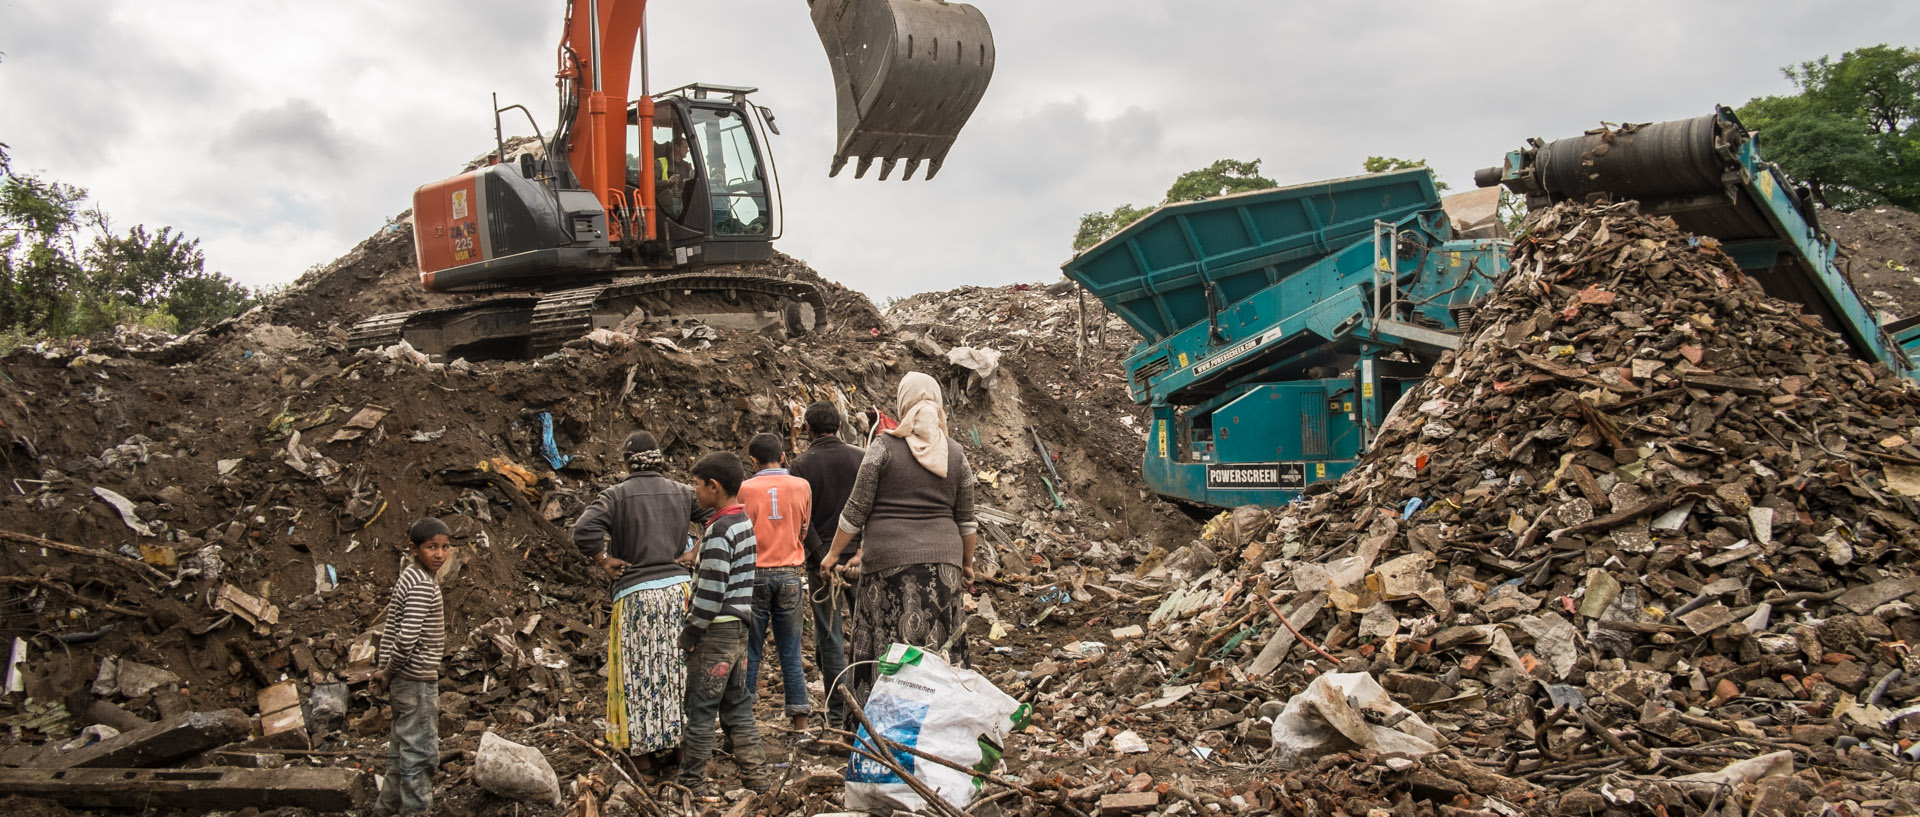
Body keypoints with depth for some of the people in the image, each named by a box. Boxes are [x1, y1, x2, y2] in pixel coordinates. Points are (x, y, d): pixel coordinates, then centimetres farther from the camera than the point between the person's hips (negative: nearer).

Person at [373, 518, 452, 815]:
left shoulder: (408, 577, 8)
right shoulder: (423, 585, -21)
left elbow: (391, 627, 10)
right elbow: (408, 638, -28)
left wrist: (383, 667, 9)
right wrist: (389, 671, -15)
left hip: (404, 679, 10)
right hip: (418, 682, -10)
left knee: (403, 749, 21)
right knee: (421, 752, 0)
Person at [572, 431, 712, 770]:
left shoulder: (617, 495, -8)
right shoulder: (681, 493, 5)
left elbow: (583, 530, -21)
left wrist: (605, 562, -7)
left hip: (636, 596, -4)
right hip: (679, 587, 4)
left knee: (641, 675, 7)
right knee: (679, 670, 15)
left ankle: (646, 751, 13)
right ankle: (681, 741, 22)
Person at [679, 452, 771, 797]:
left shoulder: (720, 530, -17)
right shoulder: (745, 522, 11)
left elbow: (711, 590, -19)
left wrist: (691, 632, -12)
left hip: (715, 630, -9)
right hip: (738, 627, 9)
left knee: (701, 707, -1)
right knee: (738, 704, 13)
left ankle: (692, 780, 5)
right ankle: (753, 772, 15)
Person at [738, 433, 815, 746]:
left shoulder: (745, 489, -6)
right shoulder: (801, 486, 1)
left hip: (755, 575, -2)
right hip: (790, 575, 2)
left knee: (750, 653, 6)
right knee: (791, 654, 6)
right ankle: (801, 728, 6)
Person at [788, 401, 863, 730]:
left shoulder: (802, 464, -5)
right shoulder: (861, 458, 2)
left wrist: (822, 557, -12)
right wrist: (862, 549, 4)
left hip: (822, 557, -2)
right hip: (860, 554, 2)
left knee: (829, 636, 4)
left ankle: (838, 712, 7)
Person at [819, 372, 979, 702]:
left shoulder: (884, 446, -4)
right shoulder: (956, 454, 8)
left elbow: (856, 510, -3)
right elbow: (966, 520, 13)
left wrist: (833, 555, 7)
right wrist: (967, 563, 26)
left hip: (890, 561, -4)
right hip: (942, 561, 4)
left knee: (887, 656, 0)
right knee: (941, 650, 9)